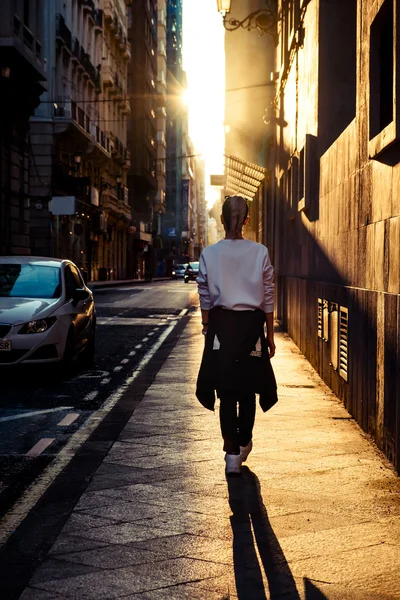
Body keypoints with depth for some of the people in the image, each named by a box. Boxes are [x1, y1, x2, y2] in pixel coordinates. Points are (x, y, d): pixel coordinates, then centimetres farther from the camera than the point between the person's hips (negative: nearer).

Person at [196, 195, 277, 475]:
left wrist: (207, 327, 14)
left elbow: (205, 297, 2)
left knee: (227, 391, 4)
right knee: (248, 388, 15)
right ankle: (244, 443, 31)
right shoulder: (260, 252, -4)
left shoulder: (209, 254, -3)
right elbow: (268, 297, 0)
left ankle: (232, 454, 0)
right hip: (251, 324, 0)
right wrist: (270, 334, 8)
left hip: (221, 325, 0)